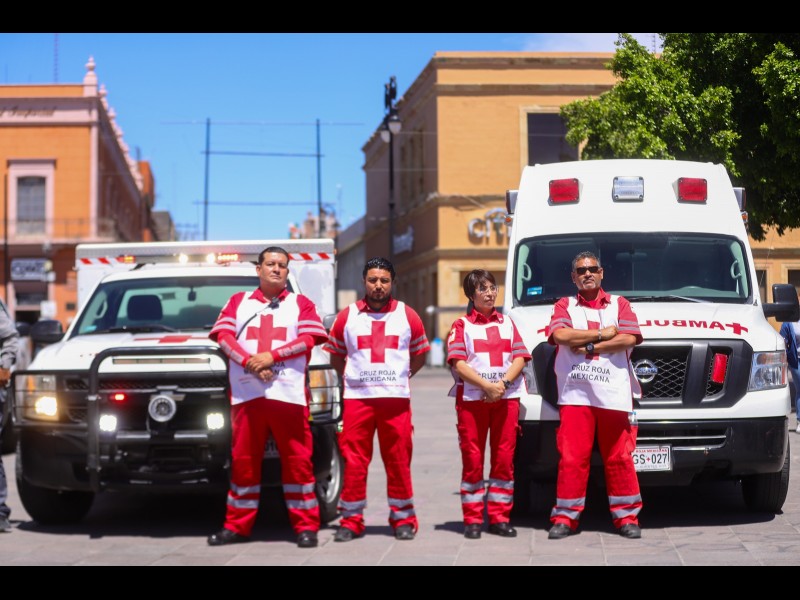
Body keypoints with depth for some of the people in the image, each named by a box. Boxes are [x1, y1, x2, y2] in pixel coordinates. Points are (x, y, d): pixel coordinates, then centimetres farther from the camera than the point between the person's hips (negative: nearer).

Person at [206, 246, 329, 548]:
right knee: (243, 460, 4)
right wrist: (250, 362, -12)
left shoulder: (301, 303, 13)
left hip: (289, 394, -1)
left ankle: (306, 526, 3)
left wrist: (271, 356, -13)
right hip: (246, 394, 2)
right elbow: (224, 336, 4)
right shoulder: (238, 301, 17)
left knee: (297, 460, -3)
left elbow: (308, 339, -1)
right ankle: (237, 526, 13)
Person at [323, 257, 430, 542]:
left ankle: (403, 518, 11)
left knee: (398, 462, 1)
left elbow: (420, 354, 16)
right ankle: (351, 520, 7)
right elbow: (335, 355, 17)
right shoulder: (347, 316, 8)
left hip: (396, 400, 0)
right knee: (354, 462, -1)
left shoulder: (407, 315, 8)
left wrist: (398, 378, 10)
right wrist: (352, 378, 9)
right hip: (357, 399, 0)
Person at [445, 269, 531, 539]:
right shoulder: (461, 325, 7)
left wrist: (503, 383, -11)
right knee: (472, 459, -2)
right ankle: (472, 520, 3)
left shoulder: (507, 323, 16)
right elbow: (458, 363, -5)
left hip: (506, 398, 2)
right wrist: (487, 385, -17)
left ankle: (499, 517, 7)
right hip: (471, 398, -2)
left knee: (504, 458, 1)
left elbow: (520, 358, 6)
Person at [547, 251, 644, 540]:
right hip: (574, 394, 0)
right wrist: (603, 334, -5)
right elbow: (560, 335, -8)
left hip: (613, 394, 0)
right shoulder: (564, 305, 14)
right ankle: (565, 517, 3)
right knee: (572, 457, -4)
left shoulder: (619, 304, 15)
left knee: (619, 457, 1)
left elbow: (628, 338, -3)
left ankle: (626, 516, 9)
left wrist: (587, 346, -7)